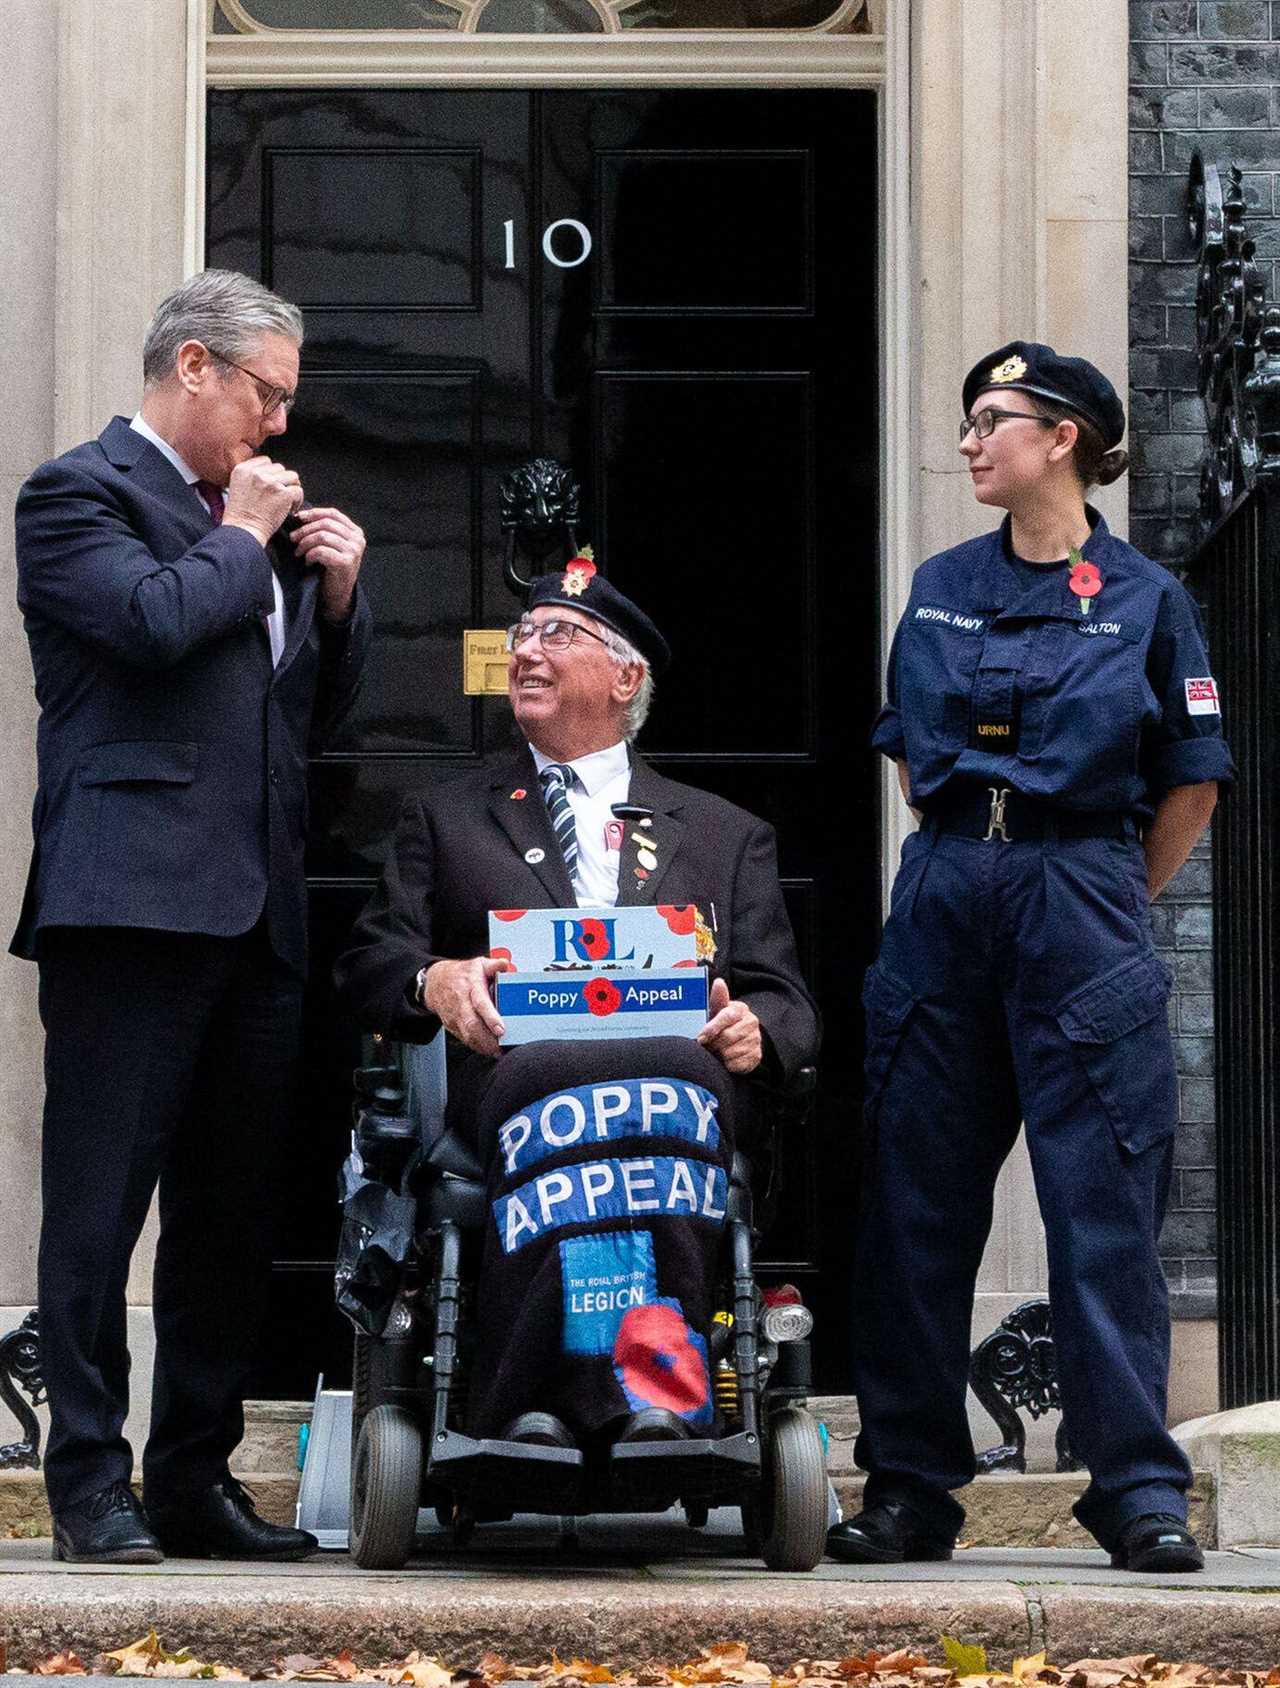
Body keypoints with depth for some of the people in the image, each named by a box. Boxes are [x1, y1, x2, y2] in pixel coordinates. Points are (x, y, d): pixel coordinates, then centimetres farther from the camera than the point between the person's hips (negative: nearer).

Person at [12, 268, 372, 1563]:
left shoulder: (254, 515, 23)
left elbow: (317, 704, 25)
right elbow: (155, 622, -19)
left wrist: (336, 593, 9)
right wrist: (243, 541, -4)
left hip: (253, 911, 8)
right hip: (134, 904, -8)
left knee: (230, 1211, 10)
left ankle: (194, 1478, 16)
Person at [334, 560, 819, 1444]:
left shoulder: (726, 834, 28)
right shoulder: (446, 817, 28)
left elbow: (788, 1004, 20)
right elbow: (368, 964, 17)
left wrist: (754, 1030, -7)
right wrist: (434, 980, -8)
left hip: (680, 1067, 1)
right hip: (518, 1067, -1)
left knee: (684, 1074, -39)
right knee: (557, 1078, -40)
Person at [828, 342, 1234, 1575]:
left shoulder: (1142, 597, 1)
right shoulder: (940, 589, 12)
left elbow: (1190, 785, 5)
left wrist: (1111, 903, 8)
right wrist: (959, 868, 14)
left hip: (1081, 905, -4)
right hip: (943, 899, 4)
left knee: (1103, 1201, -6)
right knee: (916, 1200, 3)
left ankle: (1139, 1489, -2)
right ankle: (908, 1487, 9)